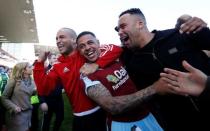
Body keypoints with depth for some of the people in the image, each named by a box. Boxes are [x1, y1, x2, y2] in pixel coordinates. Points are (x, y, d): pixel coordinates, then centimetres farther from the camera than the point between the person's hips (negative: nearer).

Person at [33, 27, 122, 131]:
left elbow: (115, 49, -16)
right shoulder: (58, 67, 5)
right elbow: (43, 89, -5)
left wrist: (96, 65, -29)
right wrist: (39, 63, -9)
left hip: (100, 110, -3)